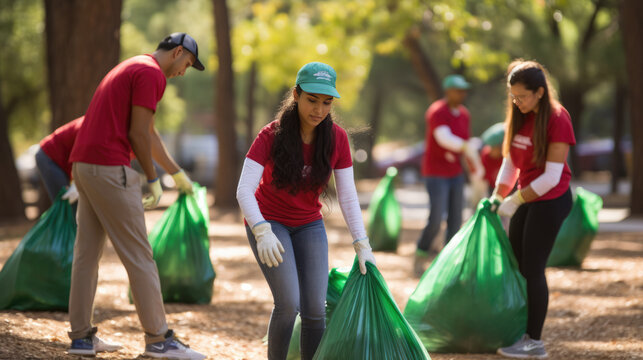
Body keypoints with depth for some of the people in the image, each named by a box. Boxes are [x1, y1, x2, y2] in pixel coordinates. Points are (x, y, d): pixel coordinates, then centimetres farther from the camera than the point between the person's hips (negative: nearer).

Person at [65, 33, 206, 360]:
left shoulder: (129, 68, 24)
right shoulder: (151, 74, -7)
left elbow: (148, 132, 31)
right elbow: (138, 133, -13)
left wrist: (176, 172, 37)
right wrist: (152, 179, -3)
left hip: (83, 165, 10)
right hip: (109, 168, -10)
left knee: (86, 253, 10)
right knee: (138, 255, -5)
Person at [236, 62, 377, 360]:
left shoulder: (337, 138, -12)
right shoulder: (271, 136, -21)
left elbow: (347, 196, -9)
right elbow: (244, 190, -27)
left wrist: (362, 245, -17)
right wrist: (262, 232, -43)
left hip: (309, 226, 3)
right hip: (268, 221, -3)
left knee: (315, 309, -6)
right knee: (288, 303, -19)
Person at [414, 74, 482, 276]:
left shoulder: (464, 114, 7)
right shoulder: (437, 112, -17)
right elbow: (444, 138, -34)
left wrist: (477, 165, 9)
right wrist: (466, 146, -52)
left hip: (455, 174, 7)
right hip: (436, 174, -7)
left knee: (455, 220, 3)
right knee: (436, 220, -12)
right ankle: (420, 256, 9)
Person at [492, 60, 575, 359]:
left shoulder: (557, 119, -18)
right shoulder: (519, 116, 5)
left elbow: (551, 176, -20)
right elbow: (510, 162, 12)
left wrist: (515, 200, -18)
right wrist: (497, 197, 3)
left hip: (551, 200, -8)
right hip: (527, 199, 8)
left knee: (532, 269, -6)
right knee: (515, 264, 9)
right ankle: (520, 332, 18)